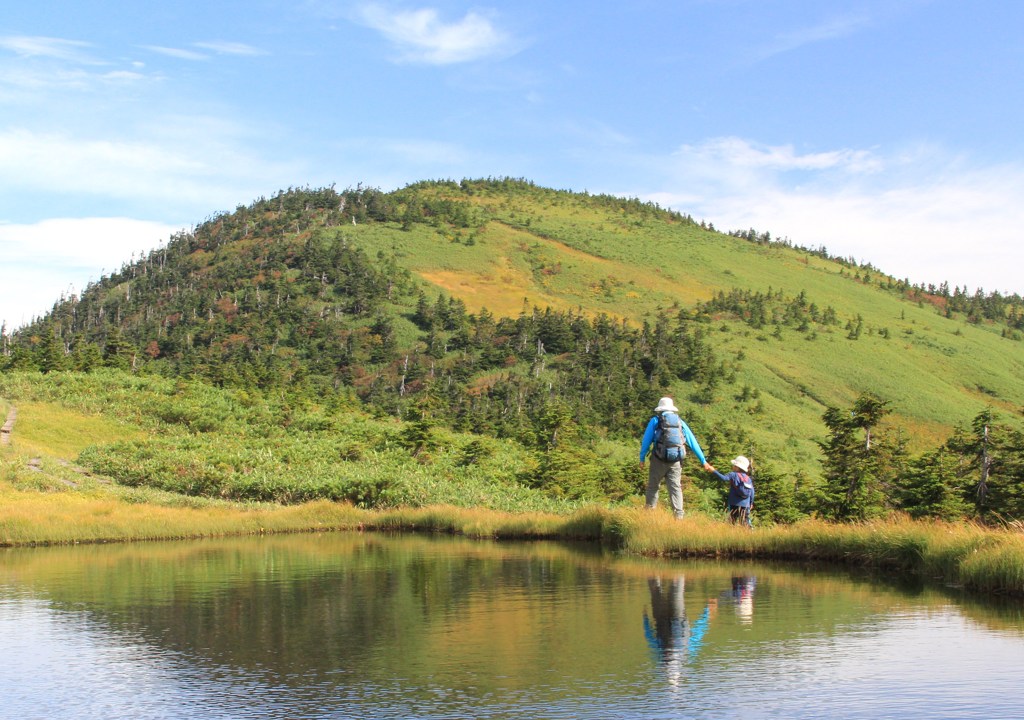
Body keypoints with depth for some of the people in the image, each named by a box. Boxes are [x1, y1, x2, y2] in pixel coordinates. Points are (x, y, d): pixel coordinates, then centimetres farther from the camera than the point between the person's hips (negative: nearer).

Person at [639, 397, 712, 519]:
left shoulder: (655, 421, 4)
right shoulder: (680, 422, 13)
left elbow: (646, 441, 2)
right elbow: (693, 442, 14)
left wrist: (642, 458, 11)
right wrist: (703, 461, 18)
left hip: (659, 459, -2)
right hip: (676, 461, 2)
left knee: (653, 486, 11)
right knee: (675, 488, 3)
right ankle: (678, 516, -7)